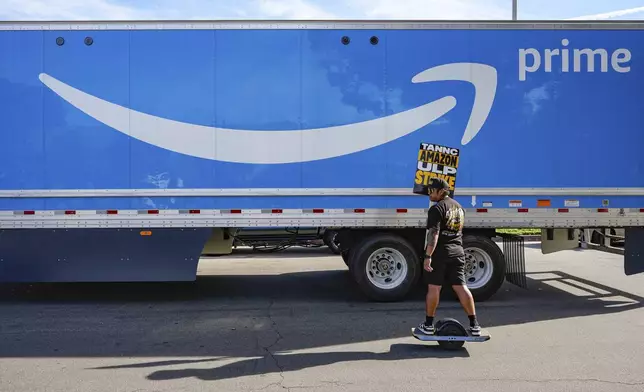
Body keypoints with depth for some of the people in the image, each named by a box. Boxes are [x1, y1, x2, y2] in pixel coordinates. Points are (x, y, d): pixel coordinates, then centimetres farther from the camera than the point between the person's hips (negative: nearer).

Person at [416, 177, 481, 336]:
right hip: (457, 251, 7)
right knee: (461, 287, 8)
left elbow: (433, 234, -20)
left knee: (434, 288, 1)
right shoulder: (459, 207, 15)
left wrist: (428, 256, -22)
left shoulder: (437, 208, -12)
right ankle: (474, 325, 7)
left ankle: (428, 325, 10)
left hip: (439, 252, -7)